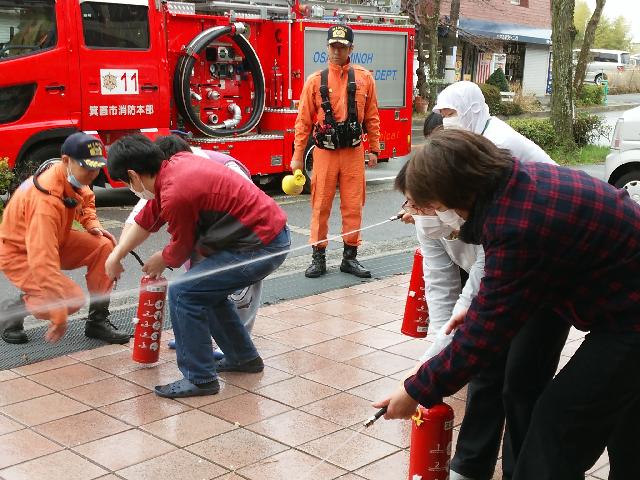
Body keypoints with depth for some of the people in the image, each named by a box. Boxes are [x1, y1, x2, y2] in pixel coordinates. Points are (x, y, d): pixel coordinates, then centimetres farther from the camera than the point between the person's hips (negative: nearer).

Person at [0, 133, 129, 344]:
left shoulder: (72, 176, -12)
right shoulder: (46, 199, -37)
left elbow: (85, 199, 16)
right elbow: (42, 260, -40)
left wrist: (92, 224, -6)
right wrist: (59, 317, -40)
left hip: (56, 240, 8)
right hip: (19, 253, -8)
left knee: (103, 247, -13)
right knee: (72, 299, -23)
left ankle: (97, 321, -1)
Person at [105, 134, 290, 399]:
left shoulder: (176, 194, -22)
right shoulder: (176, 163, 5)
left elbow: (181, 250, -4)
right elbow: (148, 218, 18)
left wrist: (159, 262, 16)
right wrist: (116, 255, 19)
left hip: (261, 245, -10)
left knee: (183, 293, -8)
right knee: (207, 289, 23)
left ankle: (200, 379, 3)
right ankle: (243, 357, 36)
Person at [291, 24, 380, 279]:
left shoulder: (364, 78, 3)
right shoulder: (315, 80, 0)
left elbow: (371, 117, 8)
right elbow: (303, 121, 0)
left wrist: (374, 149, 6)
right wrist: (297, 157, -1)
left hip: (354, 152, 1)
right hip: (324, 152, -1)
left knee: (353, 206, 5)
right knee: (321, 206, 4)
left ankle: (350, 257, 17)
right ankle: (318, 257, 14)